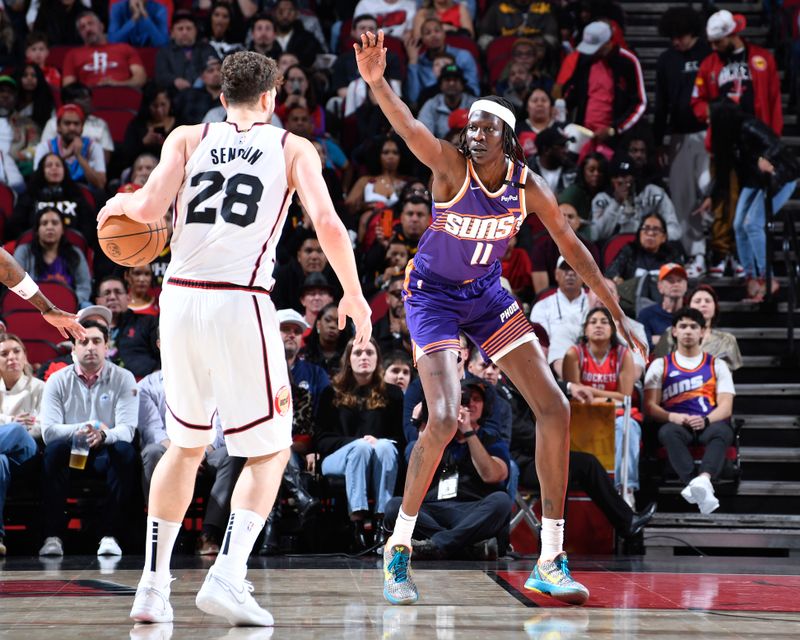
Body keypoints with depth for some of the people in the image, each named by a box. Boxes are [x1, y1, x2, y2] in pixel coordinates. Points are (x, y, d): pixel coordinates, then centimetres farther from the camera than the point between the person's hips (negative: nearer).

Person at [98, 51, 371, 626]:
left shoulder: (188, 138, 13)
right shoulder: (293, 148, 9)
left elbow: (151, 208, -2)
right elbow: (328, 223, -4)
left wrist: (119, 205, 20)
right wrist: (354, 296, 8)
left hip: (179, 298, 3)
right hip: (239, 302, -3)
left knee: (187, 444, 21)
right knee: (270, 450, 9)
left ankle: (154, 584, 14)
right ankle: (227, 576, -10)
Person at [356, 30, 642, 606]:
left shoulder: (528, 185, -10)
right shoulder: (451, 165, -21)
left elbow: (571, 245, 3)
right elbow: (409, 128, -42)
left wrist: (616, 311, 6)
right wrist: (376, 82, -62)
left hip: (486, 294, 5)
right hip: (434, 295, -5)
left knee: (556, 409, -2)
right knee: (444, 418, -22)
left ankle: (550, 562, 6)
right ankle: (398, 549, -3)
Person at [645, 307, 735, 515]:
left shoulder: (717, 365, 21)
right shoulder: (660, 365, 19)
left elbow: (725, 406, 8)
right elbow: (650, 405, 7)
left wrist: (706, 420, -15)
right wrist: (673, 417, -14)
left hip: (709, 425, 0)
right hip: (677, 425, 0)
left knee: (722, 431, -36)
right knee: (668, 432, -37)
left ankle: (703, 479, -63)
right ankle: (697, 486, -57)